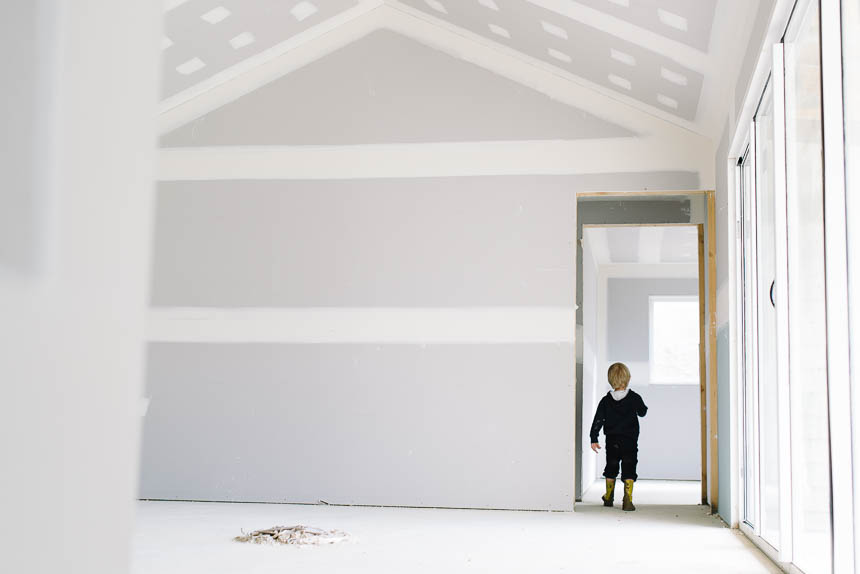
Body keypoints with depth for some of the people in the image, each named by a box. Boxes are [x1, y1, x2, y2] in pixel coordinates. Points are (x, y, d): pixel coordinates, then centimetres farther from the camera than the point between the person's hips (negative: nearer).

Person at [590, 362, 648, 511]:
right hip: (630, 441, -2)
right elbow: (643, 412, 11)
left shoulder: (606, 400, -3)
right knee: (629, 470, 0)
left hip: (612, 441, 2)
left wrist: (594, 439, -1)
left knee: (611, 468, 17)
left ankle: (608, 498, 29)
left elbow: (598, 420, -5)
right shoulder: (634, 398, -6)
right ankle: (627, 500, -10)